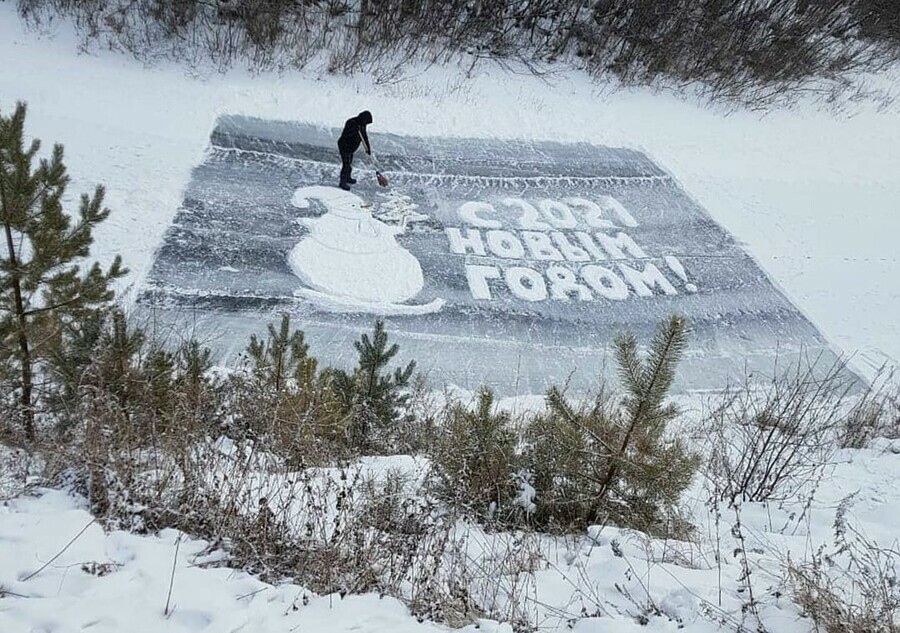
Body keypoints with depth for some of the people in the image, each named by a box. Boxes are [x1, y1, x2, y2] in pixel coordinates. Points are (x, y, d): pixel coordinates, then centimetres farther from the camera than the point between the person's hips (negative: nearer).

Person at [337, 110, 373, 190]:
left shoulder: (362, 125, 0)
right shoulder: (351, 123, -27)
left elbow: (364, 136, 10)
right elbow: (344, 135, -33)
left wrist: (368, 148, 8)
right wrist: (354, 131, -44)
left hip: (351, 148, 9)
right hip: (344, 147, -9)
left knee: (349, 163, 22)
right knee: (346, 164, -9)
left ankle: (348, 178, 41)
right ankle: (342, 183, -1)